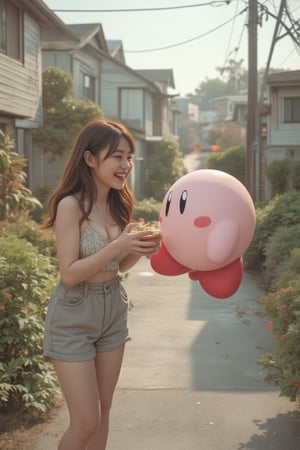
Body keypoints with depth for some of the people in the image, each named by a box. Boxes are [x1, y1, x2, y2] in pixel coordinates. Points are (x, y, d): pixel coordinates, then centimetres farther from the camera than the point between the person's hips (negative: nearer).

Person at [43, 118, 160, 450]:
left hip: (113, 309, 7)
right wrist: (117, 246, -27)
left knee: (102, 414, 15)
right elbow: (69, 274, -20)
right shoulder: (71, 205, -17)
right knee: (85, 422, -2)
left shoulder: (118, 204, 4)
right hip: (74, 315, -7)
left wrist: (139, 250, -8)